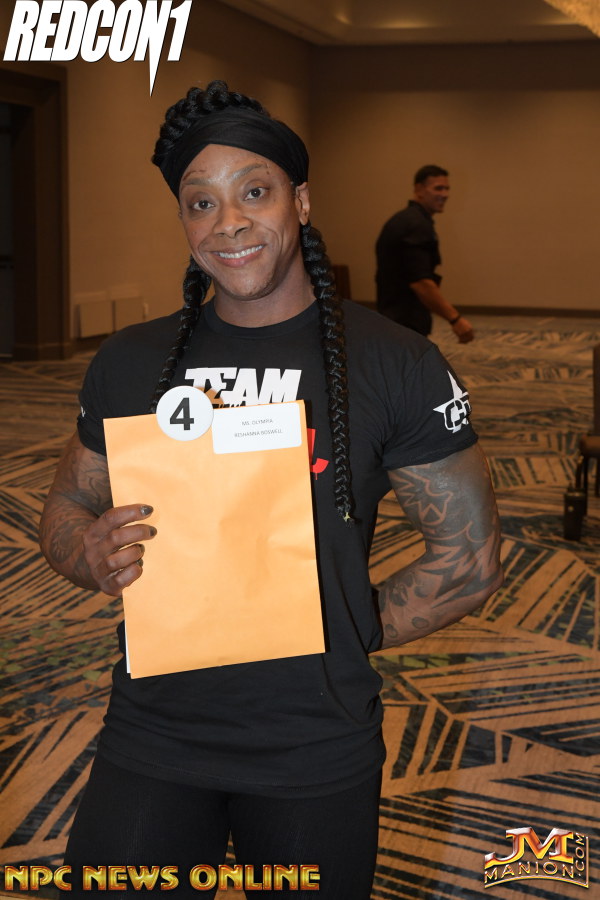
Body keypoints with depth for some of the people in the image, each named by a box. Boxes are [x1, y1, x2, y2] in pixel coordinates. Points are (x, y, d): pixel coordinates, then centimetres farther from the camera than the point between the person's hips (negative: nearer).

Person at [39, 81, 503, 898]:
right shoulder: (130, 362, 2)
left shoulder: (397, 366, -7)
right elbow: (67, 508, 11)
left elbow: (470, 557, -3)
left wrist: (344, 632, -9)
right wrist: (93, 557, -12)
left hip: (318, 748, -2)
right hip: (153, 736, 2)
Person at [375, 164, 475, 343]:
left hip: (396, 319, 11)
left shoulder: (403, 220, 15)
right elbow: (420, 282, -27)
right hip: (406, 324, -11)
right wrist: (455, 318, -27)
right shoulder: (417, 225, -17)